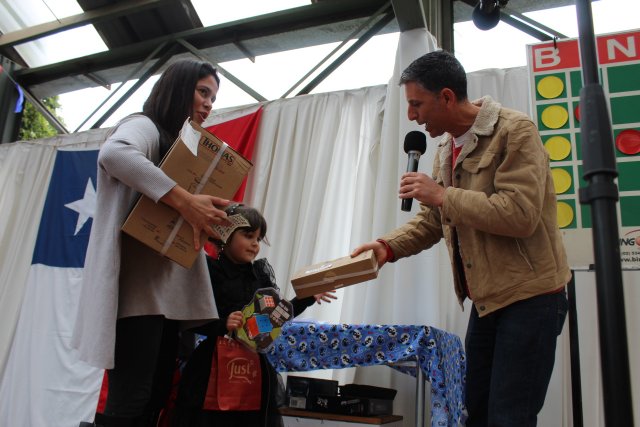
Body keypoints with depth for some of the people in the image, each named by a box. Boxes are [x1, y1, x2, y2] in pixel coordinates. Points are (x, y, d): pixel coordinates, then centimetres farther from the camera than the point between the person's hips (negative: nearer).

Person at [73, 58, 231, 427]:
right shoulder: (145, 126, -1)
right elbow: (113, 153, -28)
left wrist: (207, 215, 2)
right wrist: (185, 201, -29)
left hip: (169, 290, 9)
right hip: (140, 286, -9)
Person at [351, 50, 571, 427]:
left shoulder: (514, 131, -13)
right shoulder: (447, 148, 12)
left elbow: (521, 214, -25)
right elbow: (432, 221, 15)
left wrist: (442, 194, -19)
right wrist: (388, 247, -2)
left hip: (529, 296, -8)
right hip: (487, 299, 8)